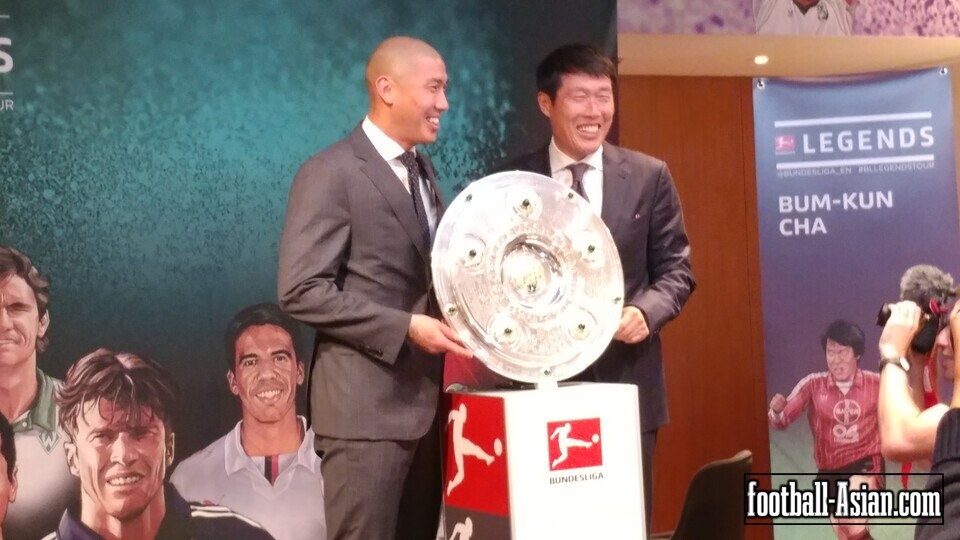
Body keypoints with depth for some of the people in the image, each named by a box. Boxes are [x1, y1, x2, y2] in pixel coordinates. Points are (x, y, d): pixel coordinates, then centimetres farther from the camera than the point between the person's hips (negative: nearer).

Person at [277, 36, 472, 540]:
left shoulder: (422, 170, 16)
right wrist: (405, 327, -19)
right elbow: (301, 289, -17)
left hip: (424, 398, 8)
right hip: (366, 405, -8)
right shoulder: (330, 173, -10)